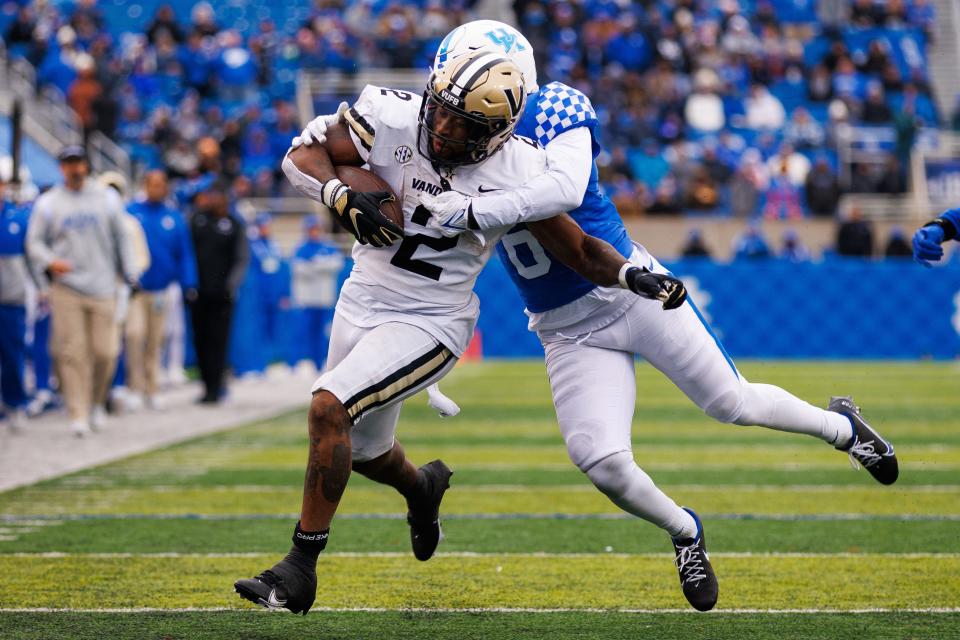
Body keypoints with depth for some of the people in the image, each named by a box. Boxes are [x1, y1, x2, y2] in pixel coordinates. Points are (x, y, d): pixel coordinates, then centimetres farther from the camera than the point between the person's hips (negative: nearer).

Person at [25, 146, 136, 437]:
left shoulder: (107, 198, 11)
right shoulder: (48, 203, 7)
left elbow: (121, 238, 16)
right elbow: (35, 242, 7)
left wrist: (130, 276, 11)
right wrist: (50, 262, -13)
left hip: (102, 288, 1)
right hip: (65, 289, -1)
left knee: (105, 351, -4)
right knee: (72, 351, -8)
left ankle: (96, 401, 20)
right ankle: (78, 414, -4)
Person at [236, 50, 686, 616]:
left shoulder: (516, 173, -18)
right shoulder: (395, 119, -16)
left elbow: (578, 249, -7)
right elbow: (303, 156, -9)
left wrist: (634, 277, -24)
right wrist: (342, 197, -28)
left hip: (431, 324, -4)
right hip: (364, 300, 4)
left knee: (330, 407, -24)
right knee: (363, 451, 20)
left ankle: (300, 570, -15)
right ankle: (423, 488, 58)